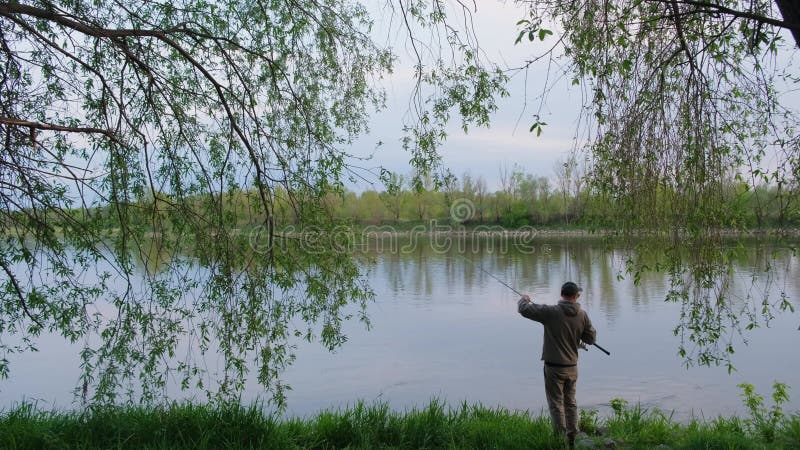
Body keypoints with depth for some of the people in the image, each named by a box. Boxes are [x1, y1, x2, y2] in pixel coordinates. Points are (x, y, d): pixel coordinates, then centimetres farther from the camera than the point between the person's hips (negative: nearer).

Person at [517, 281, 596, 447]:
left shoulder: (552, 312, -16)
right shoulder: (582, 315, -4)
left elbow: (524, 309, -15)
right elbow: (591, 338, 4)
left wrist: (524, 299, 6)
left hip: (554, 366, -4)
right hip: (572, 367, 5)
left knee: (556, 404, 4)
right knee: (570, 402, 18)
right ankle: (572, 438, 24)